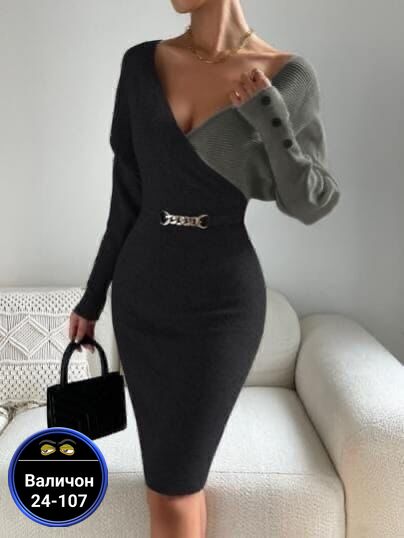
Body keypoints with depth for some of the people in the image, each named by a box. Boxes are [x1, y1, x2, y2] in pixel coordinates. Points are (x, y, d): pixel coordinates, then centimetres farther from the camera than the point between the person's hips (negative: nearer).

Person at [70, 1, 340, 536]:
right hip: (142, 292, 4)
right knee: (180, 473, 16)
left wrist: (268, 117, -19)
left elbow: (313, 203, -3)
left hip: (221, 301, -3)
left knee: (170, 492, 2)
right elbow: (129, 194, 6)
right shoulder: (142, 64, 1)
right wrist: (94, 294, 10)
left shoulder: (289, 76, -7)